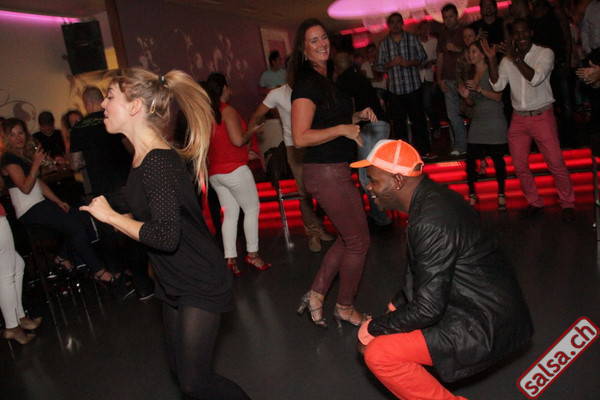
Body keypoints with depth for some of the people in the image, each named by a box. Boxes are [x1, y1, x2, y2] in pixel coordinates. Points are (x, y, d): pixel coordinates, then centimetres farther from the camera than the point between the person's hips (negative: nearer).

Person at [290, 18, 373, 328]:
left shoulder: (327, 80, 13)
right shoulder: (307, 84, -16)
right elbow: (301, 137, -24)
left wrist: (358, 116, 10)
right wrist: (343, 129, -20)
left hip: (337, 170, 10)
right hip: (326, 173, -10)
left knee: (348, 238, 19)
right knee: (359, 240, 4)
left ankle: (315, 295, 25)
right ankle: (345, 308, 23)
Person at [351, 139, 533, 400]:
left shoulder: (431, 222, -26)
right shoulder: (433, 197, 4)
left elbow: (427, 308, -24)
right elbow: (427, 277, 15)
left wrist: (374, 328, -11)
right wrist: (395, 305, 9)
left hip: (486, 328, -10)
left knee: (378, 354, -18)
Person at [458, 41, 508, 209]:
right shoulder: (471, 74, 14)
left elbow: (498, 96, -11)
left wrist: (479, 89, -21)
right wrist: (466, 96, -2)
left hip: (494, 121, -5)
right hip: (477, 121, 5)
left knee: (497, 158, -1)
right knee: (470, 158, -4)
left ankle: (501, 195, 11)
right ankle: (472, 195, 6)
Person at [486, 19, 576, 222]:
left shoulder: (545, 53, -5)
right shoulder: (507, 59, 7)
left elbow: (535, 78, -19)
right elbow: (498, 85, -4)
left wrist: (516, 58, -20)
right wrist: (492, 60, -13)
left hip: (542, 116, -4)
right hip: (518, 118, 4)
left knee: (556, 163, -4)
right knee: (519, 165, 6)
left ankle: (567, 204, 12)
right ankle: (534, 203, 23)